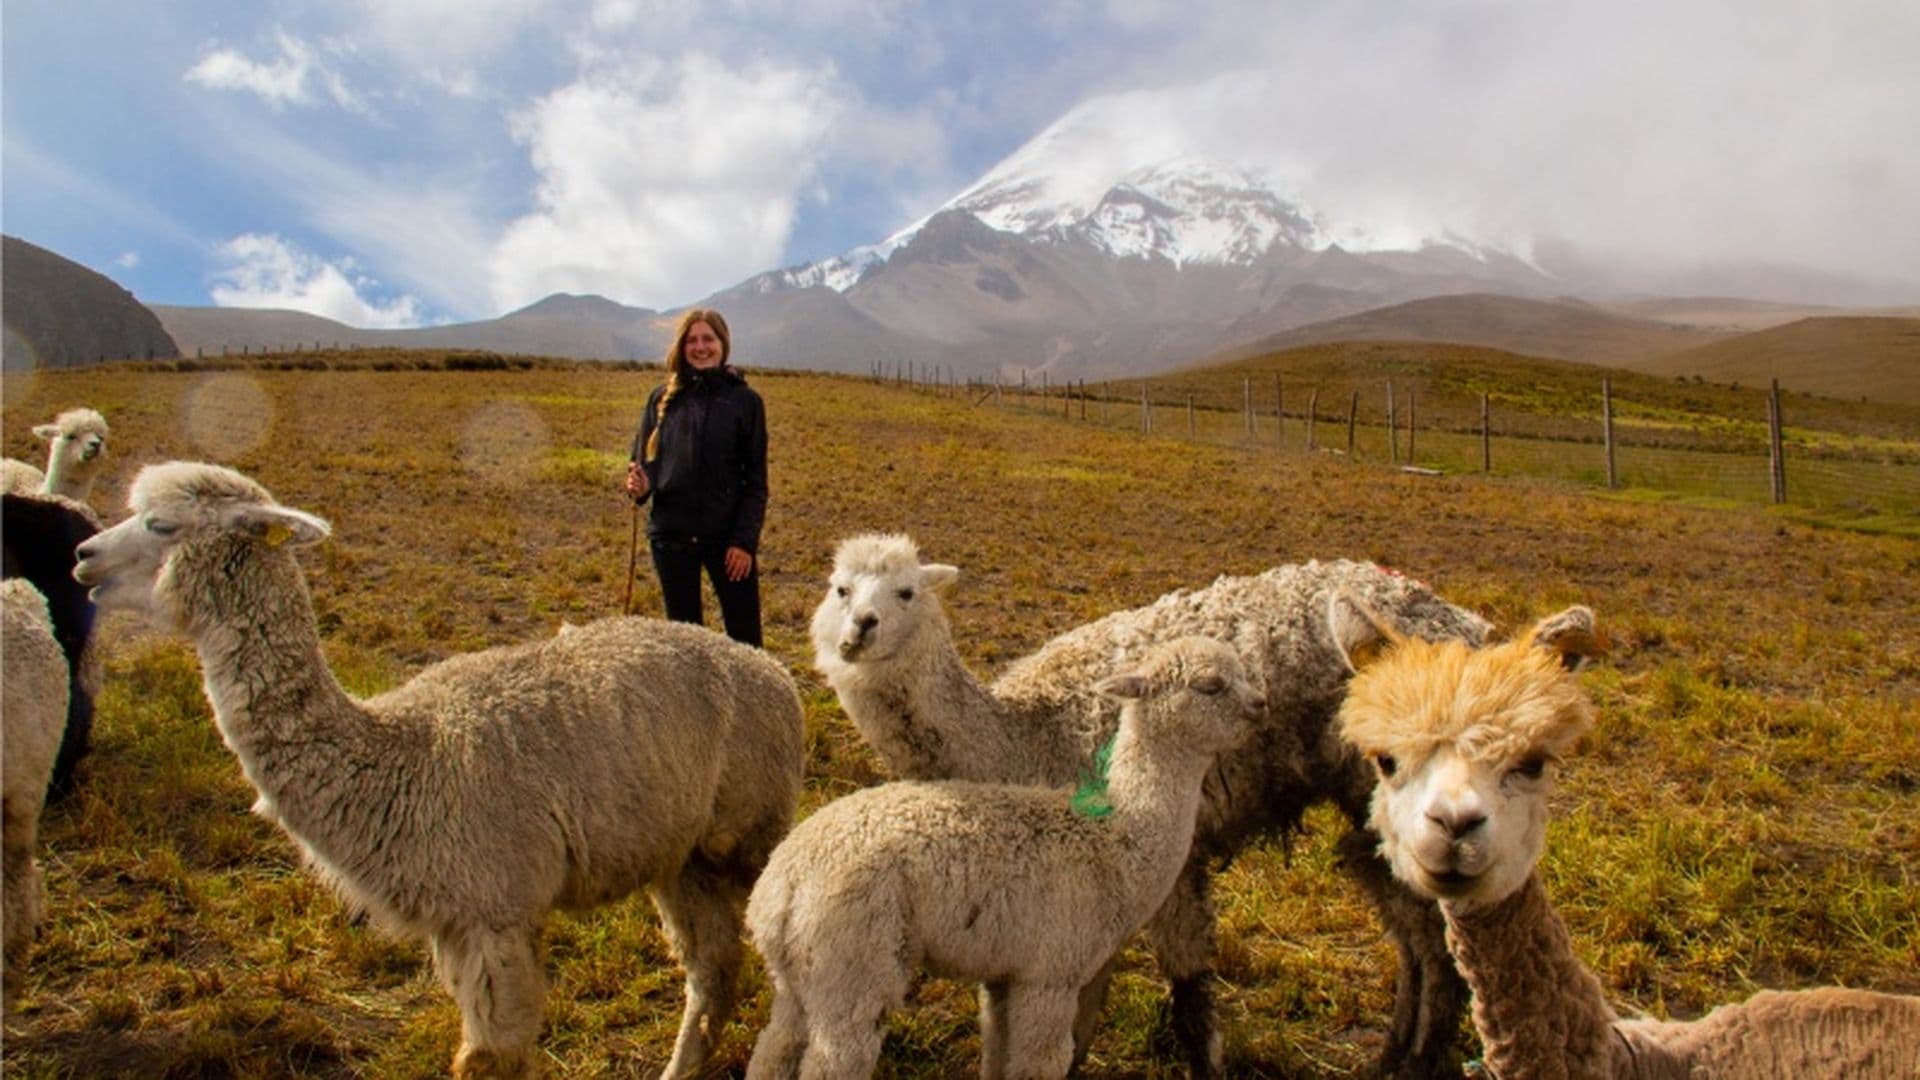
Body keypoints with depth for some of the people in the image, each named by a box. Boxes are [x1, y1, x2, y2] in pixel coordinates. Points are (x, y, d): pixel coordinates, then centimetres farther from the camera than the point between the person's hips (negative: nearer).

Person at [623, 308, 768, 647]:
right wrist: (640, 484, -13)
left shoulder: (745, 401, -2)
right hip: (671, 534, 3)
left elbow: (756, 480, -1)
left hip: (727, 536, -2)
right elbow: (643, 461, 10)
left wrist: (745, 541, -8)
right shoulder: (662, 398, 5)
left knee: (744, 635, 0)